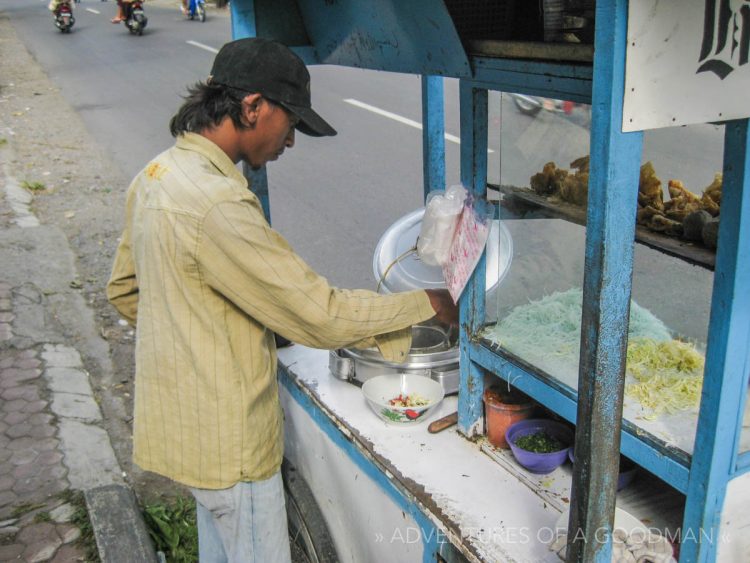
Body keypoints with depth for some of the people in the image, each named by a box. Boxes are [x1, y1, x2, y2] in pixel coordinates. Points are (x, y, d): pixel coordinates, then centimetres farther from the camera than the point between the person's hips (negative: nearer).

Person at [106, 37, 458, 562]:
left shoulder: (157, 175, 1)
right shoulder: (216, 203, -30)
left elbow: (124, 289, 13)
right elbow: (320, 315, -27)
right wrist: (428, 303, -16)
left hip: (182, 416, 9)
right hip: (227, 437, -9)